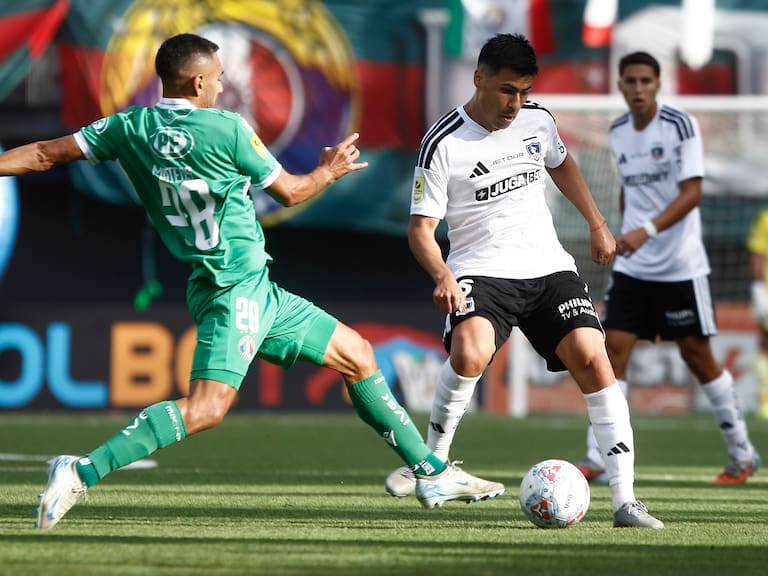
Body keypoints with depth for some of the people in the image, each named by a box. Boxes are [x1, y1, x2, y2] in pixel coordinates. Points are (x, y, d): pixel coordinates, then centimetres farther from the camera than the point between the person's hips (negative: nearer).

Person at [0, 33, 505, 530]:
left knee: (356, 354, 16)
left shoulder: (130, 128, 5)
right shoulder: (228, 129, -12)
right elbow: (290, 191, 1)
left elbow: (46, 155, 0)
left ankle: (433, 474, 20)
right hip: (235, 290, -9)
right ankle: (82, 472, -27)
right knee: (208, 406, -22)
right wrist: (329, 172, 20)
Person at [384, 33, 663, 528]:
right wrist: (442, 275, -28)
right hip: (482, 272, -4)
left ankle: (625, 501, -12)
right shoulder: (443, 144, -10)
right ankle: (432, 462, -9)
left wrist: (597, 223, 24)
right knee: (469, 355, -33)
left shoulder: (537, 120, 5)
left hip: (548, 265, 4)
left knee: (591, 357, -15)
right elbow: (421, 228, -9)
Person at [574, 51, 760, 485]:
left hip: (681, 266, -4)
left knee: (697, 355, 4)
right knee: (614, 349, -7)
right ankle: (597, 460, -7)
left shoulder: (681, 125, -12)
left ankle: (742, 453, 19)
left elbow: (692, 192, -19)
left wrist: (648, 231, -30)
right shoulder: (618, 132, 6)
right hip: (632, 267, 4)